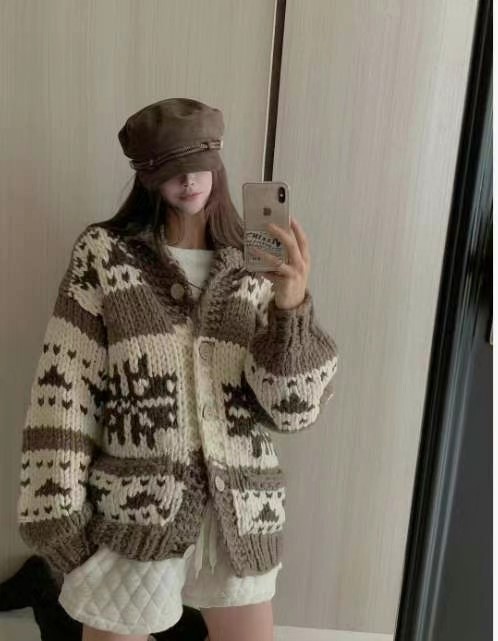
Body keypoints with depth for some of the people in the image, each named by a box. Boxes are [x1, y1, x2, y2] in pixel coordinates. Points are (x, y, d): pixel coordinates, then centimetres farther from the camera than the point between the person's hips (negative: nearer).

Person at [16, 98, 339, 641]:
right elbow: (62, 389, -5)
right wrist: (58, 513, -8)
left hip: (239, 514, 2)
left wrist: (292, 308, -19)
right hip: (130, 513, -2)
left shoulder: (253, 272, 3)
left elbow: (293, 409, -4)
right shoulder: (103, 253, -2)